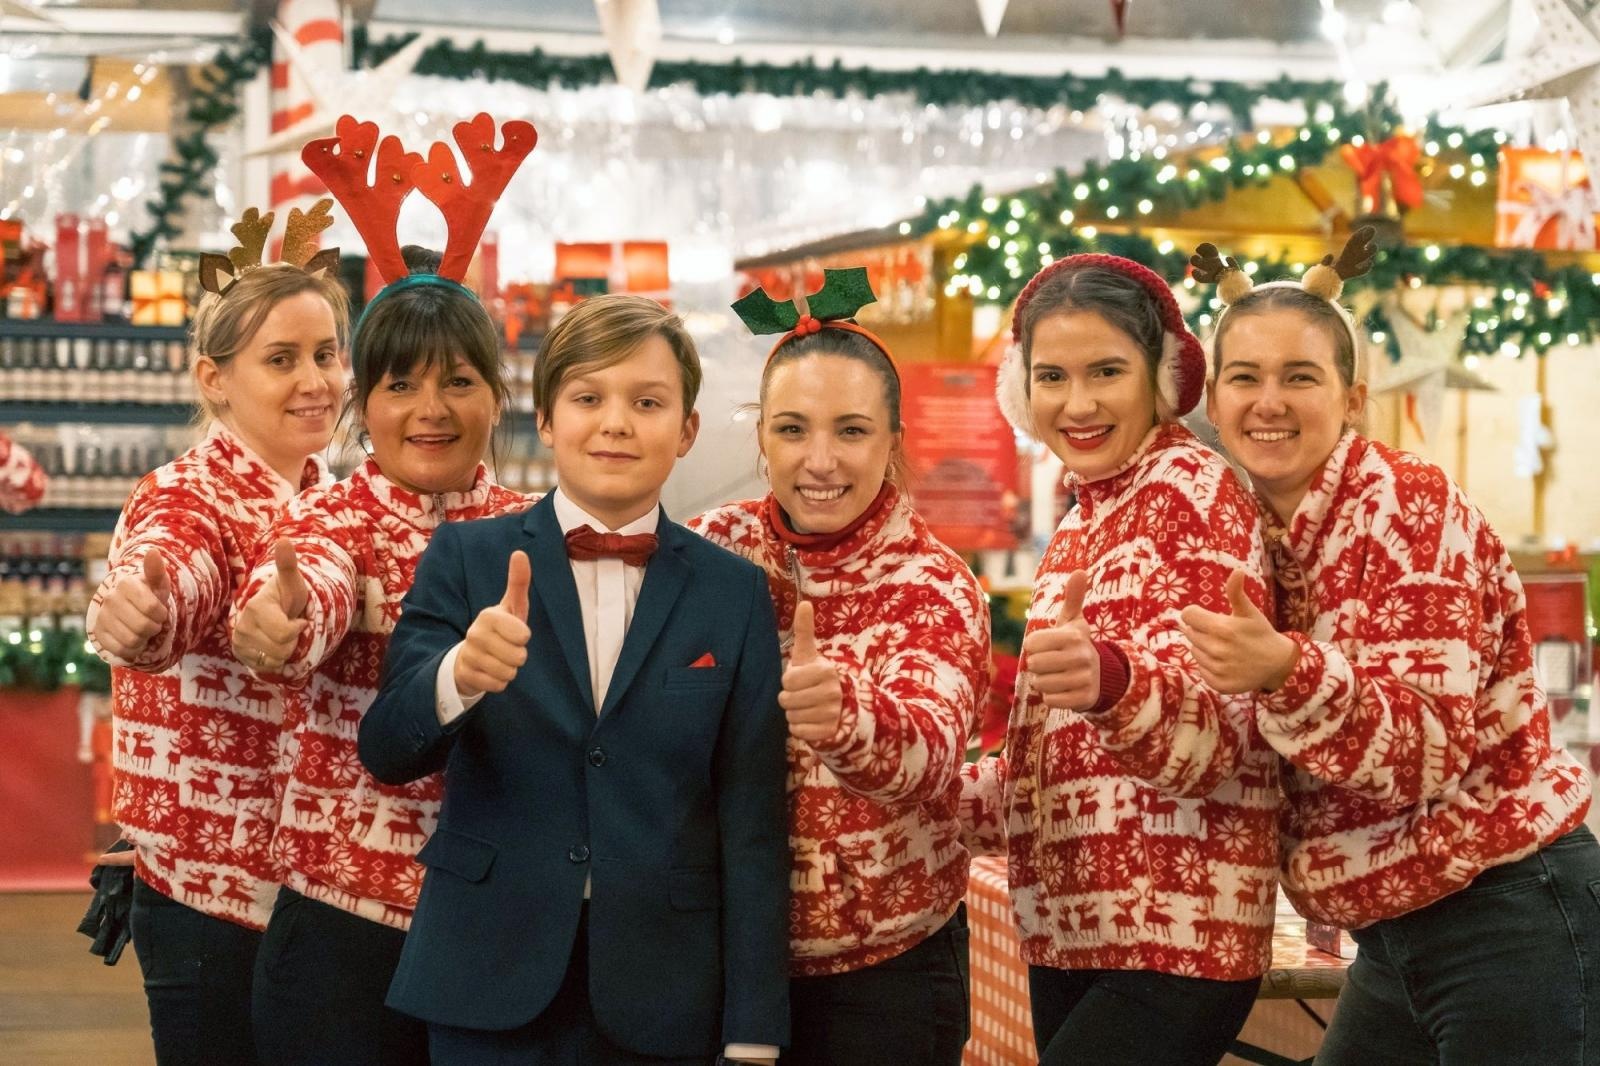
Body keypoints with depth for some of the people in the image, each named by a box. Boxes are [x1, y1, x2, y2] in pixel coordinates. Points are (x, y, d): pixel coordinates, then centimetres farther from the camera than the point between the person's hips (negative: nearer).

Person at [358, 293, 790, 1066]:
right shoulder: (466, 559, 1)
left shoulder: (735, 593, 2)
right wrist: (458, 676, -29)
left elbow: (752, 823, 0)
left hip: (661, 996, 0)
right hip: (489, 982, 0)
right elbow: (387, 752, -8)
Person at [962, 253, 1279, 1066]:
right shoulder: (1087, 518, 16)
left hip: (1167, 943, -9)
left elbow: (1213, 726, -24)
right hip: (1070, 936, 9)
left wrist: (1109, 680, -43)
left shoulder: (1190, 491, -10)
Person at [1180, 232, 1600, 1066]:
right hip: (1394, 934, 8)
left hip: (1510, 922, -8)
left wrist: (1287, 675, -39)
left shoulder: (1408, 506, -14)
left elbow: (1429, 749, -23)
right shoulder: (1260, 535, 7)